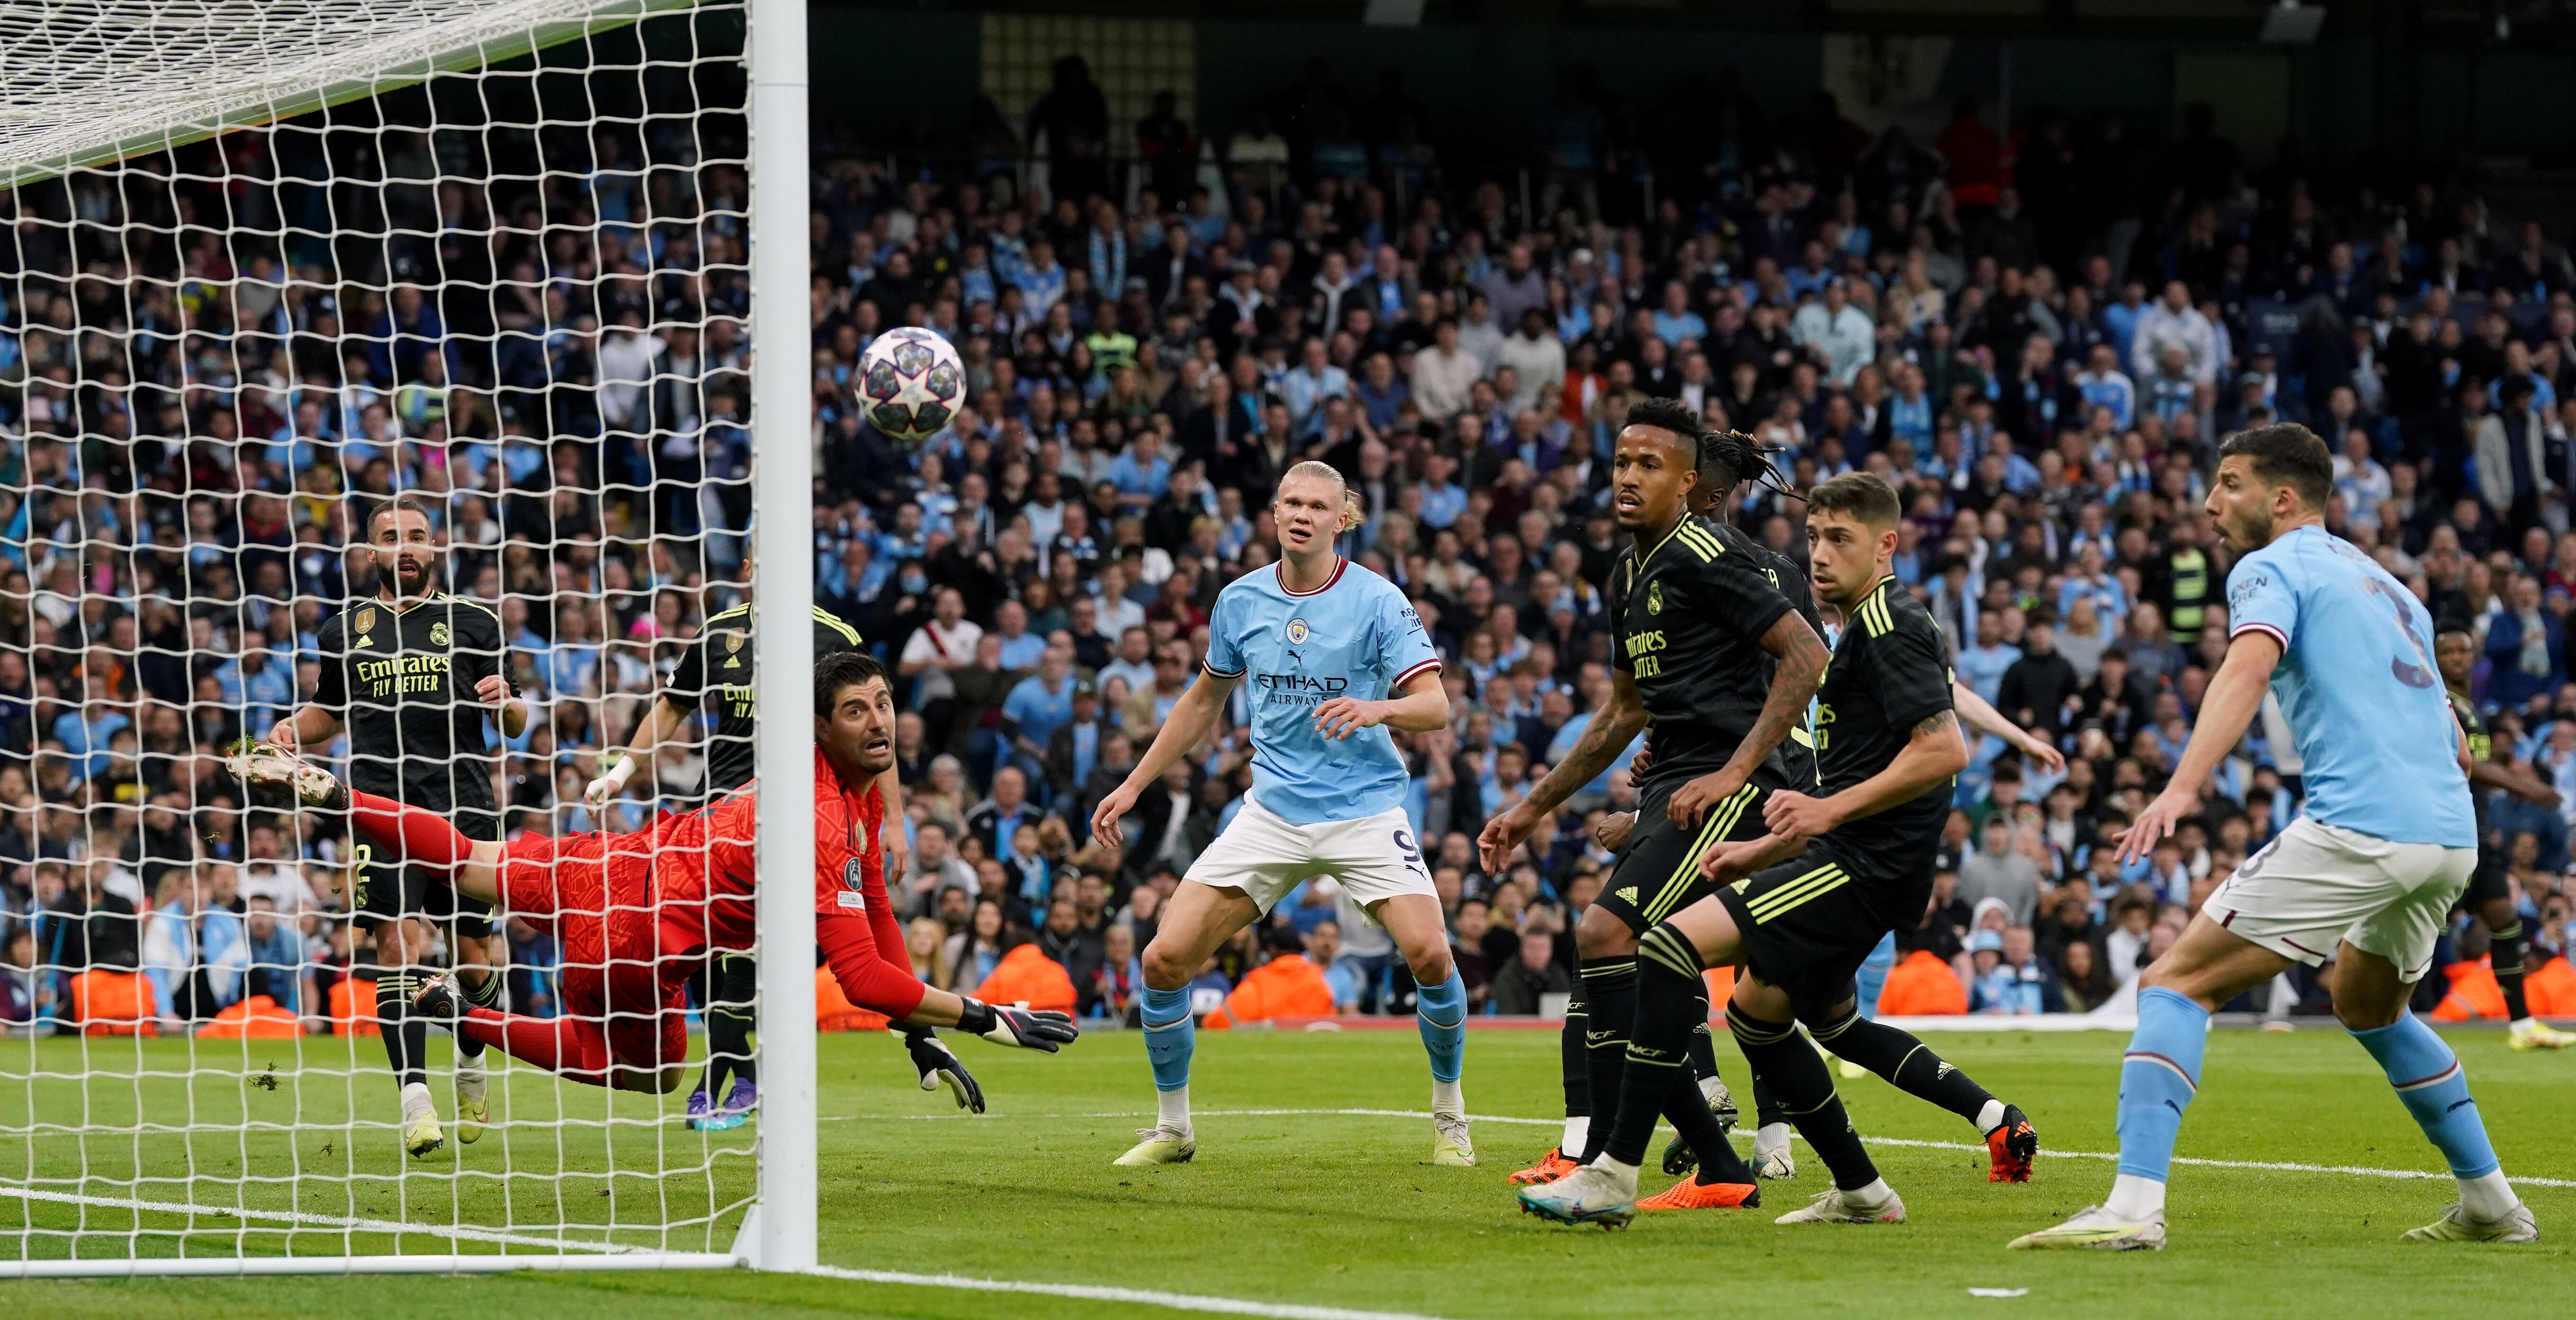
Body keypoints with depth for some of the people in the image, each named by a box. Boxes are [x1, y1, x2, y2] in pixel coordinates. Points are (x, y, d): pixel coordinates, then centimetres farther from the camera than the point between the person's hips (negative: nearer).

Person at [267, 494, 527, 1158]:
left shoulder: (471, 624, 10)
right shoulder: (346, 630, 15)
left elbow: (516, 723, 13)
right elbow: (327, 710, 29)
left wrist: (505, 701, -9)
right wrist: (293, 729, 8)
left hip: (463, 804, 0)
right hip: (382, 805, 0)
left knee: (474, 955, 1)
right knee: (400, 942, -16)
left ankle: (473, 1059, 31)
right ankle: (414, 1097, -18)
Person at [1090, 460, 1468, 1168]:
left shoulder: (1377, 600, -9)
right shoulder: (1241, 601, 4)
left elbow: (1435, 705, -16)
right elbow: (1205, 700, 20)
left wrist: (1376, 710, -37)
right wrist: (1133, 785, 19)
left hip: (1364, 809, -3)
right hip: (1272, 811, 3)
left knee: (1428, 952, -23)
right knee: (1165, 957, -8)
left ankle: (1449, 1118, 1)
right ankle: (1171, 1128, 11)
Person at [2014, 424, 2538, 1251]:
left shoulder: (2272, 568, 3)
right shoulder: (2388, 586, 27)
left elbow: (2249, 665, -19)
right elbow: (2456, 747, 30)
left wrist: (2184, 787, -32)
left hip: (2358, 830, -8)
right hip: (2452, 833, 8)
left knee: (2176, 983, -7)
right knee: (2365, 1003, 33)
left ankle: (2133, 1207, -23)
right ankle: (2491, 1205, 32)